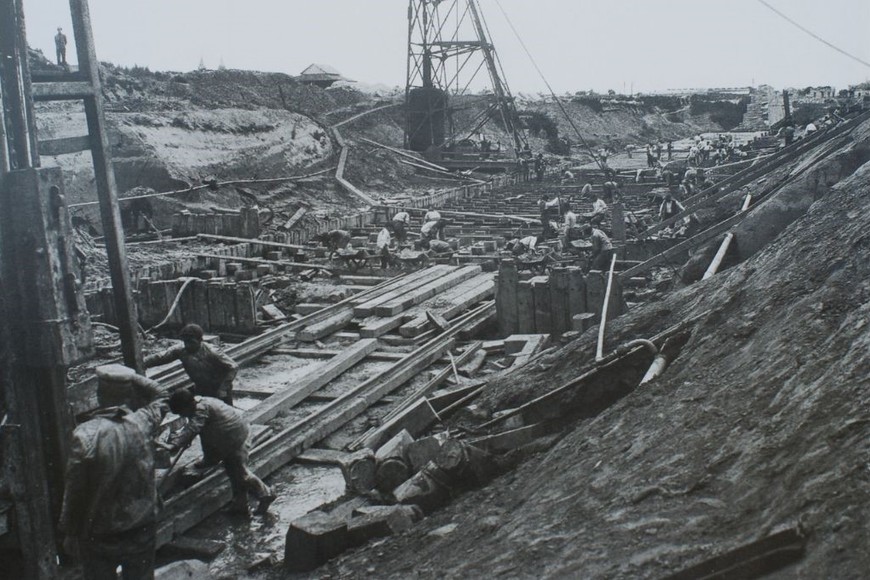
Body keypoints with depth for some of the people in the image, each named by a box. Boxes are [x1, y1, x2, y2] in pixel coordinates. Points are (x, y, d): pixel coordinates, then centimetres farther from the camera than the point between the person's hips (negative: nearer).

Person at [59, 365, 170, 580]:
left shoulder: (86, 435, -22)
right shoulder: (144, 423, -13)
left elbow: (73, 490, -14)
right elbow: (159, 396, 11)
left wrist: (69, 532, 0)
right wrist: (131, 378, -1)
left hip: (99, 536, -2)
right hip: (143, 529, 2)